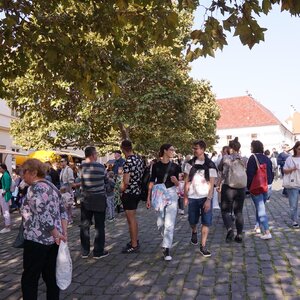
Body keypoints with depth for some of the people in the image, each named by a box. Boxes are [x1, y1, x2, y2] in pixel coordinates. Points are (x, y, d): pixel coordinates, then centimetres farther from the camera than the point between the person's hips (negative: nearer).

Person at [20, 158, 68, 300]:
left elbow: (44, 216, -23)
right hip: (53, 240, 8)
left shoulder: (35, 189, -15)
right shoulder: (51, 186, 11)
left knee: (29, 279, 5)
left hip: (37, 240, -8)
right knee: (51, 276, 16)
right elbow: (62, 211, 10)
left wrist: (57, 234, -15)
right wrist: (63, 233, 4)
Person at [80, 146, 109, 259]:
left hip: (86, 199, 3)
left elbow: (80, 183, 1)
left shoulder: (81, 167, -5)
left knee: (84, 225, 12)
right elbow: (105, 181, 2)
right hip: (99, 199, -3)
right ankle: (98, 252, 10)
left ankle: (84, 251, 19)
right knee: (99, 226, 6)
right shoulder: (100, 166, -12)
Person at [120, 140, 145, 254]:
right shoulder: (139, 158, 5)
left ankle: (134, 245, 10)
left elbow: (126, 182, -25)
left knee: (131, 219, 1)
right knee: (132, 218, 20)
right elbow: (143, 174, 14)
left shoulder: (128, 162, -21)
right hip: (137, 191, 9)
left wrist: (122, 189, -7)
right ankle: (134, 241, 31)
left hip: (129, 193, -9)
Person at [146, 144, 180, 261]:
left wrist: (175, 181, -17)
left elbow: (177, 184, 6)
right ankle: (167, 240, 40)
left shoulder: (175, 166, 1)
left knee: (169, 223, -8)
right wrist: (148, 197, 0)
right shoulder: (156, 165, 0)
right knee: (160, 223, 10)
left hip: (171, 195, -1)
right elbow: (152, 182, 3)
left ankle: (167, 250, -3)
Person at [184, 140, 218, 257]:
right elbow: (187, 181, 6)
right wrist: (185, 196, 1)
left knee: (206, 222, -3)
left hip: (205, 197, -2)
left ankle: (203, 246, 8)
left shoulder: (210, 165, -5)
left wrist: (209, 199, -14)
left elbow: (212, 184, -6)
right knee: (192, 221, 11)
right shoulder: (190, 163, 2)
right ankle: (194, 232, 43)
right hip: (192, 197, 2)